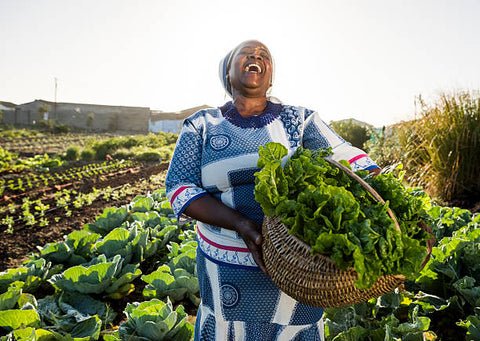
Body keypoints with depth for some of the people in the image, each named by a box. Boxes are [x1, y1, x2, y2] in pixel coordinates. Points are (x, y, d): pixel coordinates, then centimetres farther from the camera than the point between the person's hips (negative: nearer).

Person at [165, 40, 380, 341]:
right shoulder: (201, 125, -1)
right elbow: (180, 188, -8)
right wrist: (240, 224, -22)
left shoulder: (299, 120, -1)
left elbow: (352, 159, -7)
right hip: (228, 263, 1)